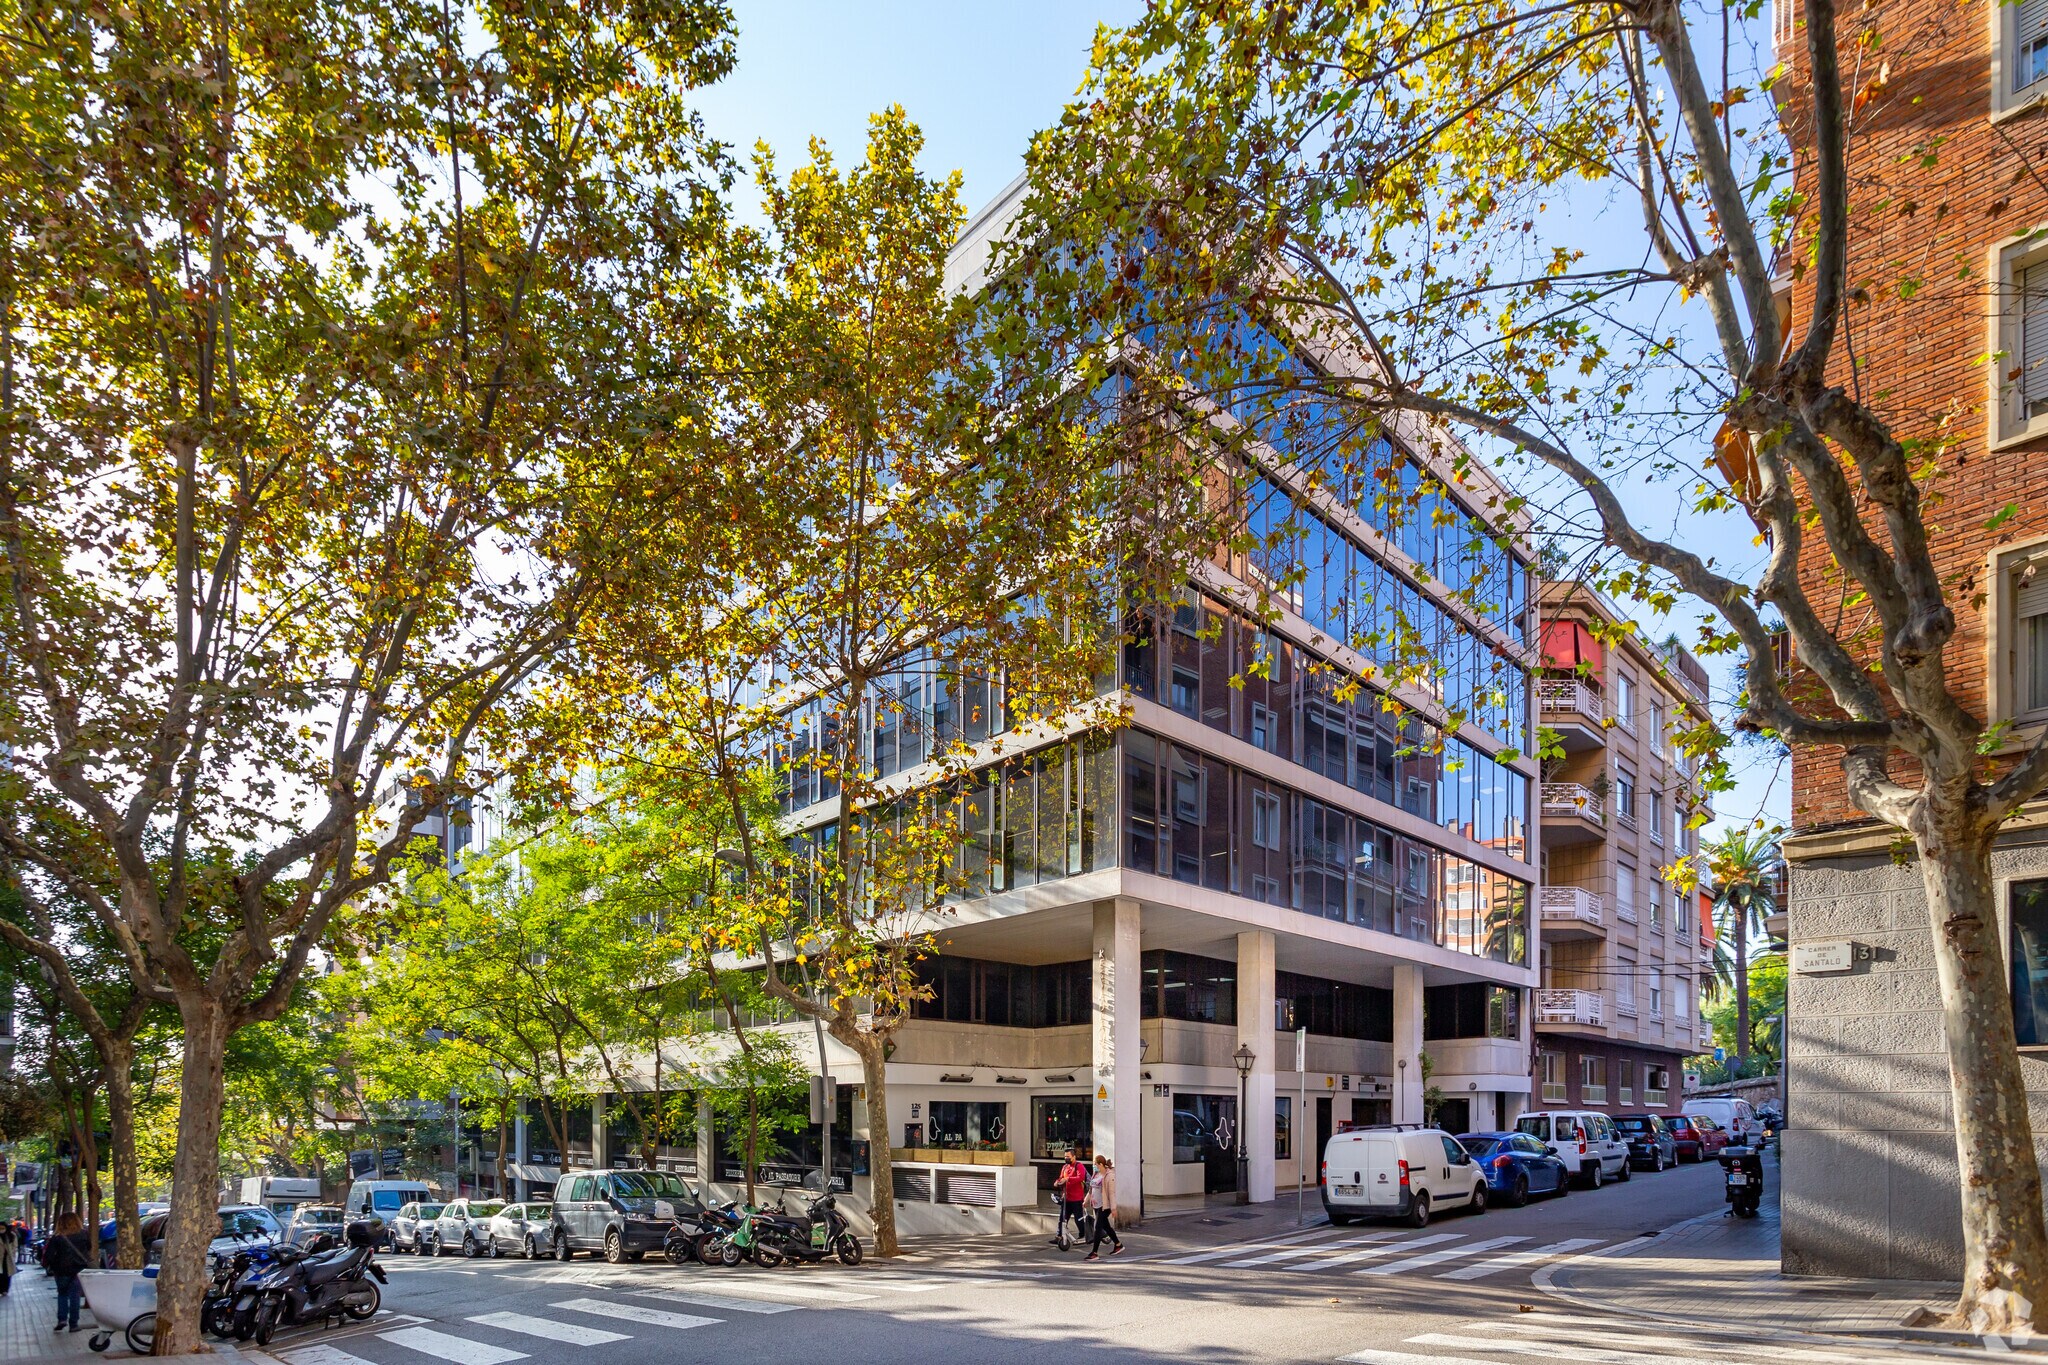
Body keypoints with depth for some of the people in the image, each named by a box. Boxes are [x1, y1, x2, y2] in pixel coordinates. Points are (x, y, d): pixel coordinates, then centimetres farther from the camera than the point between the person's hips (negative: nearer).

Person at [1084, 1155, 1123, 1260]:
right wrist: (1086, 1201, 19)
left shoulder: (1110, 1176, -15)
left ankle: (1094, 1253, -7)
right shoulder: (1096, 1174, 10)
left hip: (1104, 1205, -9)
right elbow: (1091, 1189, 19)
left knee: (1098, 1227, -9)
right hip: (1096, 1204, 9)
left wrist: (1113, 1208, -18)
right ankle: (1118, 1244, 33)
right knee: (1106, 1226, 18)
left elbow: (1112, 1192, -17)